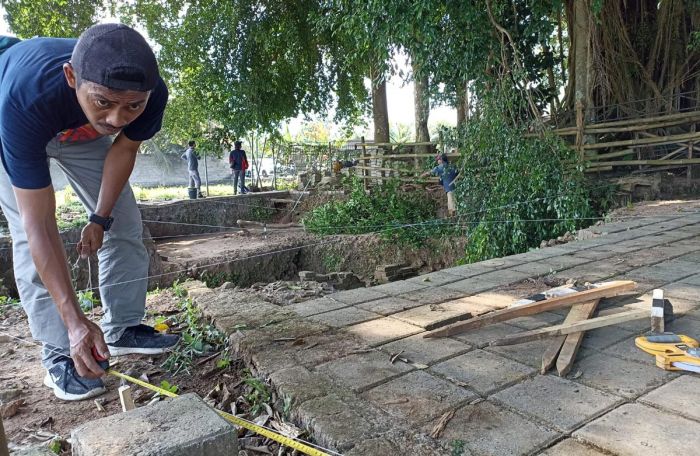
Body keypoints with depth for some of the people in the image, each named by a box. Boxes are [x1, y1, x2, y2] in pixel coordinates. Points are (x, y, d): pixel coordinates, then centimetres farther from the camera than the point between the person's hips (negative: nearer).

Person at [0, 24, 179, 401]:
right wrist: (75, 320, -45)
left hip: (83, 133, 4)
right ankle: (59, 354, -5)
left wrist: (100, 219, -17)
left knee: (124, 222, -3)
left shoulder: (152, 93, -37)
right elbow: (39, 225, -43)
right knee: (31, 240, -16)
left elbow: (124, 148, -12)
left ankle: (122, 329, 10)